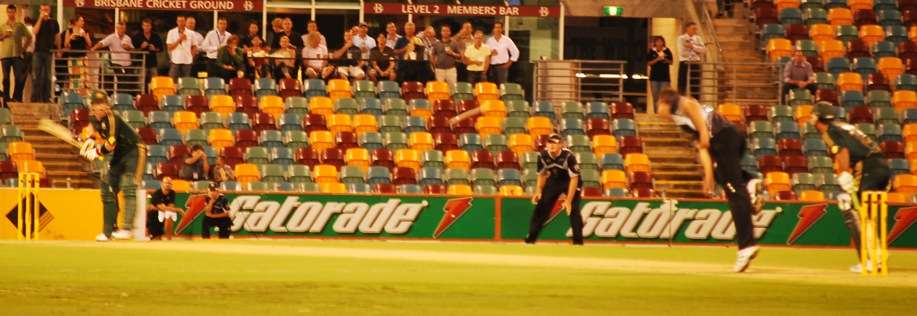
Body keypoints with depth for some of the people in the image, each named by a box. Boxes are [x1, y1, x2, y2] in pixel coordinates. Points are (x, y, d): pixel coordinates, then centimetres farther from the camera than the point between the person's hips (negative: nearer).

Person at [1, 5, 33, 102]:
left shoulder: (20, 25, 8)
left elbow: (29, 37, 12)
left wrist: (24, 48, 4)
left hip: (17, 54, -1)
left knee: (19, 77, -6)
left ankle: (17, 97, 2)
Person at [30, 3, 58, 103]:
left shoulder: (54, 23, 7)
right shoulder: (37, 21, 6)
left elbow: (57, 37, 11)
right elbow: (34, 32, -13)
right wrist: (41, 18, -15)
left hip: (49, 52, 1)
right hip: (38, 51, -1)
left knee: (48, 76, 3)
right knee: (36, 76, -4)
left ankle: (46, 97, 7)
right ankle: (35, 97, -3)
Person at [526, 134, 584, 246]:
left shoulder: (568, 156, -31)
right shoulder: (543, 156, -17)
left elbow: (574, 179, -28)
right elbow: (542, 174, 1)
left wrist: (568, 200, -31)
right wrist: (538, 191, -13)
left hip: (570, 182, -4)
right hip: (554, 181, 4)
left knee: (573, 210, -19)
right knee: (541, 206, 0)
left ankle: (578, 241, -12)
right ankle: (531, 237, 11)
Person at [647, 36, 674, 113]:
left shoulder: (667, 51, 4)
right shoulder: (652, 51, 2)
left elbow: (671, 62, 6)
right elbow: (648, 63, -4)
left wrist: (665, 59, -13)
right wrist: (657, 59, -16)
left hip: (664, 77, 0)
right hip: (654, 77, 0)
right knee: (655, 97, 2)